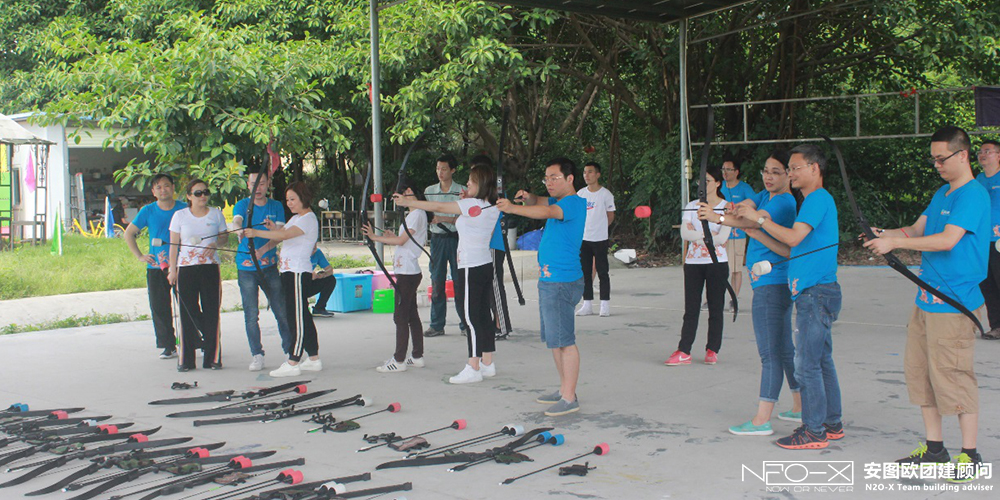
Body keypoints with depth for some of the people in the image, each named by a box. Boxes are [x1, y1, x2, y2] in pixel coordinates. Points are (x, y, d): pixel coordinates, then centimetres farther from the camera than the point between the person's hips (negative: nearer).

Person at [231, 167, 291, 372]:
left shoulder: (276, 206, 6)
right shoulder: (242, 205, 1)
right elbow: (236, 221, -20)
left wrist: (263, 250, -21)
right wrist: (239, 230, -45)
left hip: (270, 266, 1)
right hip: (246, 268, -1)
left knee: (282, 312, 1)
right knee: (251, 315, 1)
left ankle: (291, 352, 12)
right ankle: (257, 355, 12)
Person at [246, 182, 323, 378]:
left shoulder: (308, 219, -12)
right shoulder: (295, 218, 20)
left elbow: (285, 235, -24)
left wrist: (257, 232, -25)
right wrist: (273, 228, -1)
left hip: (299, 272, -10)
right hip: (289, 271, 10)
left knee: (297, 316, -9)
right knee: (303, 316, 12)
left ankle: (293, 363, -9)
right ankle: (313, 358, 17)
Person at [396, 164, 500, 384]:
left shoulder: (472, 205, -16)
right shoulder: (493, 207, 7)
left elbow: (438, 207, -13)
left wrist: (407, 202, -5)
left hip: (471, 268, -9)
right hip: (486, 265, 9)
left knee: (472, 317, -5)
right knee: (484, 315, 13)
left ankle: (473, 368, -1)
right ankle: (488, 364, 20)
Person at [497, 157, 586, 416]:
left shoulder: (574, 203, -14)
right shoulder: (560, 201, 16)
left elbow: (546, 212, -30)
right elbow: (539, 203, 12)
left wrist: (513, 208, -41)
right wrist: (527, 197, -11)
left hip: (561, 282, -10)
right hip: (549, 280, 10)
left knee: (563, 340, -8)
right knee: (555, 339, 15)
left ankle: (570, 399, -4)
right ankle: (564, 390, 25)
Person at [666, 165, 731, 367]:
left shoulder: (726, 207, -1)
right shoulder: (692, 206, 8)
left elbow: (722, 237, -12)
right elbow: (684, 233, -5)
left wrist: (696, 236, -9)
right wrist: (709, 235, -14)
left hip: (717, 263, -2)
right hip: (693, 263, 2)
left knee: (715, 308, 4)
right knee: (691, 309, 1)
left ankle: (712, 350, 13)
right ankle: (684, 352, -1)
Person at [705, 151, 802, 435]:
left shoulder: (785, 202, -13)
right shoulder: (765, 196, 15)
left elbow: (756, 220, -27)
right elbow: (745, 207, -1)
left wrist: (719, 218, -30)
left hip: (771, 284, -10)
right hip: (774, 284, 10)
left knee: (770, 353, -9)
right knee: (784, 350, 17)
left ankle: (762, 420, -7)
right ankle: (801, 408, 27)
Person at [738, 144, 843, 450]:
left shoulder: (818, 198, -12)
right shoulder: (815, 200, 20)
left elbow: (793, 238, -23)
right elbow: (794, 248, 19)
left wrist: (760, 218, -14)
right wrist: (755, 227, 13)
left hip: (815, 292, -10)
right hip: (816, 292, 10)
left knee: (807, 364, -6)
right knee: (822, 361, 15)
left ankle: (813, 432, -1)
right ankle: (832, 424, 23)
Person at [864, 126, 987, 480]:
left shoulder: (973, 195, -12)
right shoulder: (941, 194, 17)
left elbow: (947, 240, -23)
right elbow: (917, 230, 18)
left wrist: (895, 242, -21)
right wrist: (885, 235, -2)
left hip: (953, 304, -9)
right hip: (926, 300, 9)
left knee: (953, 377, -4)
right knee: (918, 371, 11)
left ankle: (970, 455, 8)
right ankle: (934, 448, 22)